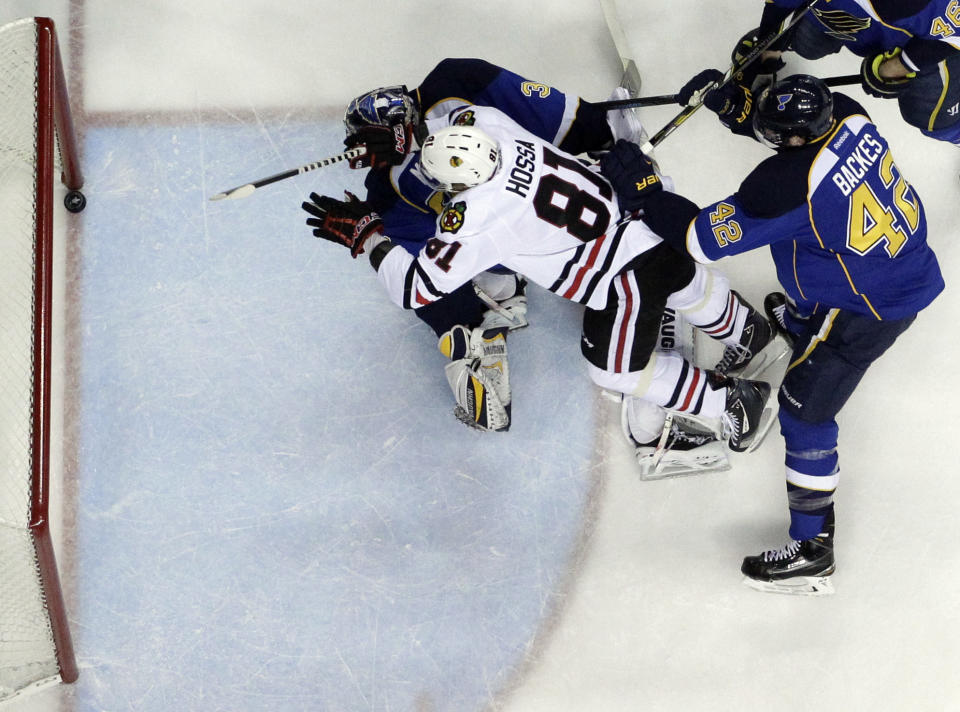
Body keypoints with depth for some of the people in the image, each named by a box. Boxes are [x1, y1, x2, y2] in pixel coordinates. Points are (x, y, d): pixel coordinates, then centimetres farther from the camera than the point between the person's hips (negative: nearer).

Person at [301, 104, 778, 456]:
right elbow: (462, 110, 16)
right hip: (644, 219, 8)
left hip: (623, 278, -7)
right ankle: (752, 330, 64)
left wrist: (361, 232, -13)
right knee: (688, 289, 37)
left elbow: (415, 289, -22)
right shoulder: (483, 124, -11)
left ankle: (732, 402, 25)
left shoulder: (478, 219, -30)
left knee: (615, 368, 18)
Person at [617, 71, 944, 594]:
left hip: (863, 315, -9)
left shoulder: (787, 186, -34)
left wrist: (641, 189, -18)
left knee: (804, 410, 1)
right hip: (908, 269, 9)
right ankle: (797, 321, 77)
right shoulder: (847, 116, -13)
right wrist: (732, 103, -6)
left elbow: (705, 238, -26)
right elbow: (789, 122, 10)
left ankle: (812, 552, 9)